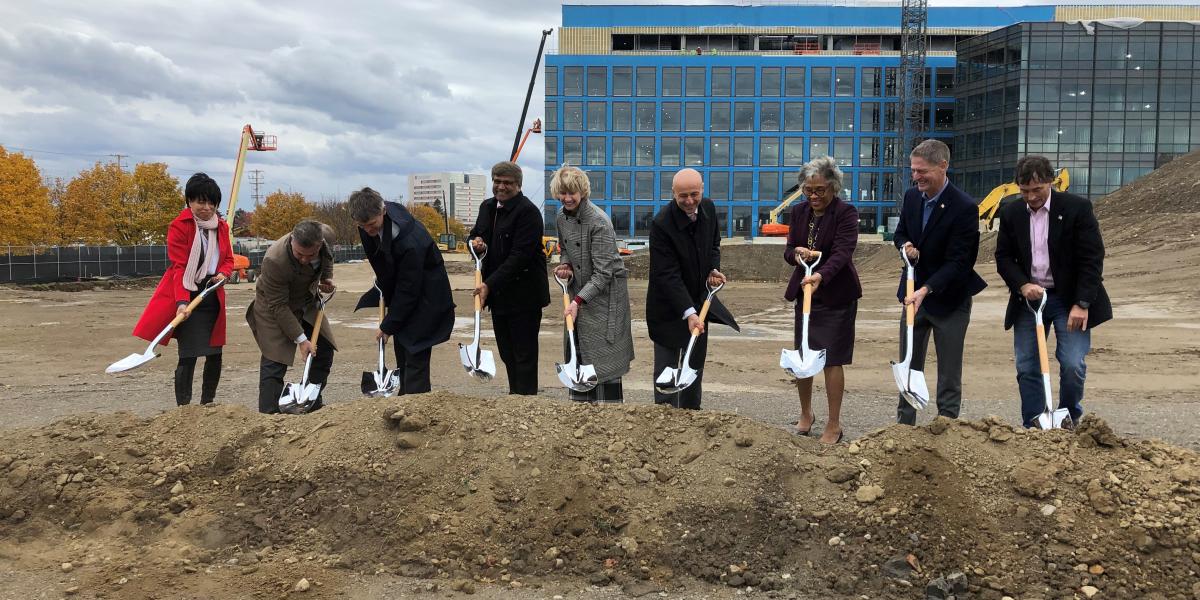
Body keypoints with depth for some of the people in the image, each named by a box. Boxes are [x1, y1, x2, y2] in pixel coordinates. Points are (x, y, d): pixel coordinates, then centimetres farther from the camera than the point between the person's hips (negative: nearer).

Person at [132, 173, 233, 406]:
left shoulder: (221, 226, 8)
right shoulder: (179, 226, -10)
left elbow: (228, 258, 16)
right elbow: (179, 267, -16)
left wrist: (223, 273, -8)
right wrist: (182, 302, -26)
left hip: (213, 297, 6)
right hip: (189, 298, -6)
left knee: (215, 354, 10)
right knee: (188, 356, -10)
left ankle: (208, 404, 25)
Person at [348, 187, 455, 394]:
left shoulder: (409, 243, -35)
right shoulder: (372, 216, -10)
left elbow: (408, 291, -26)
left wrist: (388, 326, -18)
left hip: (424, 299, -9)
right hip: (400, 293, 9)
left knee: (415, 359, -9)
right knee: (402, 356, 14)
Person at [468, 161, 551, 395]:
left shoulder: (528, 212, -15)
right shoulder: (487, 207, 11)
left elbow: (519, 255, -22)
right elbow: (476, 234, 27)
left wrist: (490, 284, -24)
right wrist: (476, 242, 1)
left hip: (523, 294, -8)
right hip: (498, 294, 8)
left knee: (524, 355, -2)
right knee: (507, 353, 15)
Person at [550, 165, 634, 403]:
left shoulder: (599, 222, -21)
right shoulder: (562, 217, 3)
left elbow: (603, 272, -22)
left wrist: (578, 301, -26)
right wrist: (566, 266, -1)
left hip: (605, 294, -8)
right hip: (580, 293, 8)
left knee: (603, 358, -6)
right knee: (577, 351, 11)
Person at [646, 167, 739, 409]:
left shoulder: (708, 208, -5)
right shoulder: (662, 224, -26)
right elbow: (668, 275, -28)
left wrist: (713, 269, -4)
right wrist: (689, 313, -35)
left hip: (699, 300, 7)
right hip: (669, 308, -7)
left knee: (695, 365, 16)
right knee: (666, 370, -1)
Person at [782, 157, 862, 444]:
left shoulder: (845, 213, -13)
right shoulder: (799, 212, 5)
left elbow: (842, 252, -26)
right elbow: (788, 252, 7)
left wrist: (821, 276, -43)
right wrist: (797, 253, -18)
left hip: (837, 297, -6)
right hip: (804, 292, 6)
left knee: (832, 361, -2)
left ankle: (834, 425, 10)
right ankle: (806, 414, 31)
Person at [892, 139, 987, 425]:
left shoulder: (965, 208, -20)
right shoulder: (912, 196, 0)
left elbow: (957, 262, -22)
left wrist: (925, 290, -31)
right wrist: (906, 246, -7)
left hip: (949, 299, -6)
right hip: (915, 294, 6)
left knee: (949, 373, 4)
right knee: (908, 367, 13)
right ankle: (904, 425, 24)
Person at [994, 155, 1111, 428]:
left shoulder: (1077, 208, -9)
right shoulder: (1011, 214, 3)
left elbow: (1092, 258, -11)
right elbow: (1003, 257, 6)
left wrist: (1082, 304, -17)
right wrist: (1023, 285, -13)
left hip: (1069, 299, -3)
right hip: (1028, 297, 4)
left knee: (1072, 365, -11)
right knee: (1026, 368, 2)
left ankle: (1069, 423, 13)